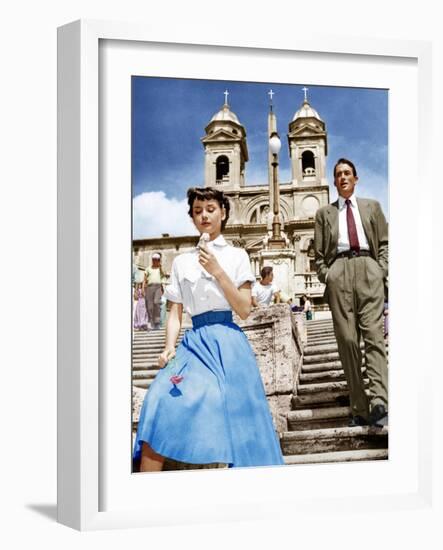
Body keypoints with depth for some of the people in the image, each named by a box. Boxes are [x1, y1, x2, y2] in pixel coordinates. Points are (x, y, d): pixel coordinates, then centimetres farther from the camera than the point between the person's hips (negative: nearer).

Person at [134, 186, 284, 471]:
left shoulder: (236, 255, 9)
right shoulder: (182, 261, 16)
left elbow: (244, 309, -1)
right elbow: (175, 314, 13)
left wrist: (217, 272, -10)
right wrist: (169, 347, -5)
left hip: (227, 342, -1)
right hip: (195, 342, 1)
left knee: (234, 415, -13)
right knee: (160, 403, -20)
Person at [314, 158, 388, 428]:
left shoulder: (371, 206, 20)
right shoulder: (325, 213, 20)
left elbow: (384, 242, 15)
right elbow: (319, 253, 16)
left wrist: (382, 269, 0)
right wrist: (326, 277, 1)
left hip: (368, 269, -1)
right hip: (339, 272, 1)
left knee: (374, 334, -14)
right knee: (347, 339, -5)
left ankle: (379, 402, -26)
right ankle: (359, 408, -5)